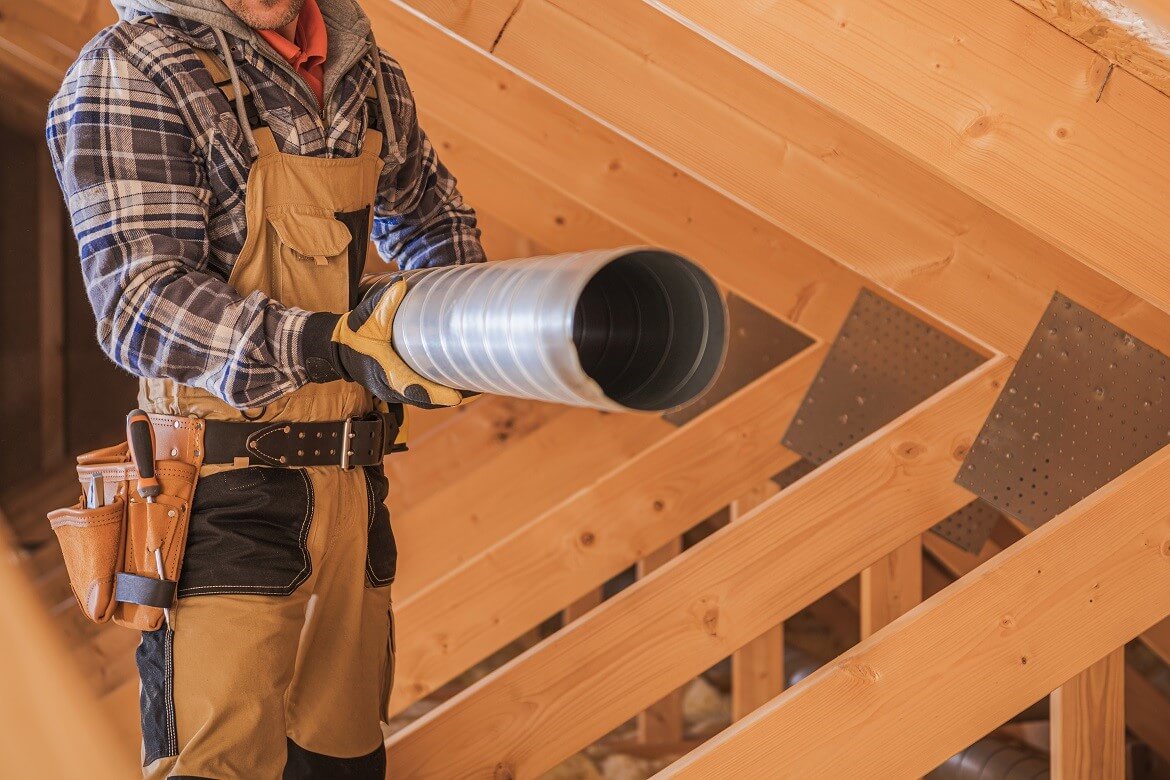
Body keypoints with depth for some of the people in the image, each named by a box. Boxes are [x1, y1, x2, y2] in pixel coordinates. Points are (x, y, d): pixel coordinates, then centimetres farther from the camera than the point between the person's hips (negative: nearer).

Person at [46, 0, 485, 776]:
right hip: (224, 503, -6)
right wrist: (332, 344, -33)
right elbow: (140, 301, -19)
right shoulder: (131, 71, -9)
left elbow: (430, 215, 31)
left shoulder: (371, 78, 10)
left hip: (352, 492, 6)